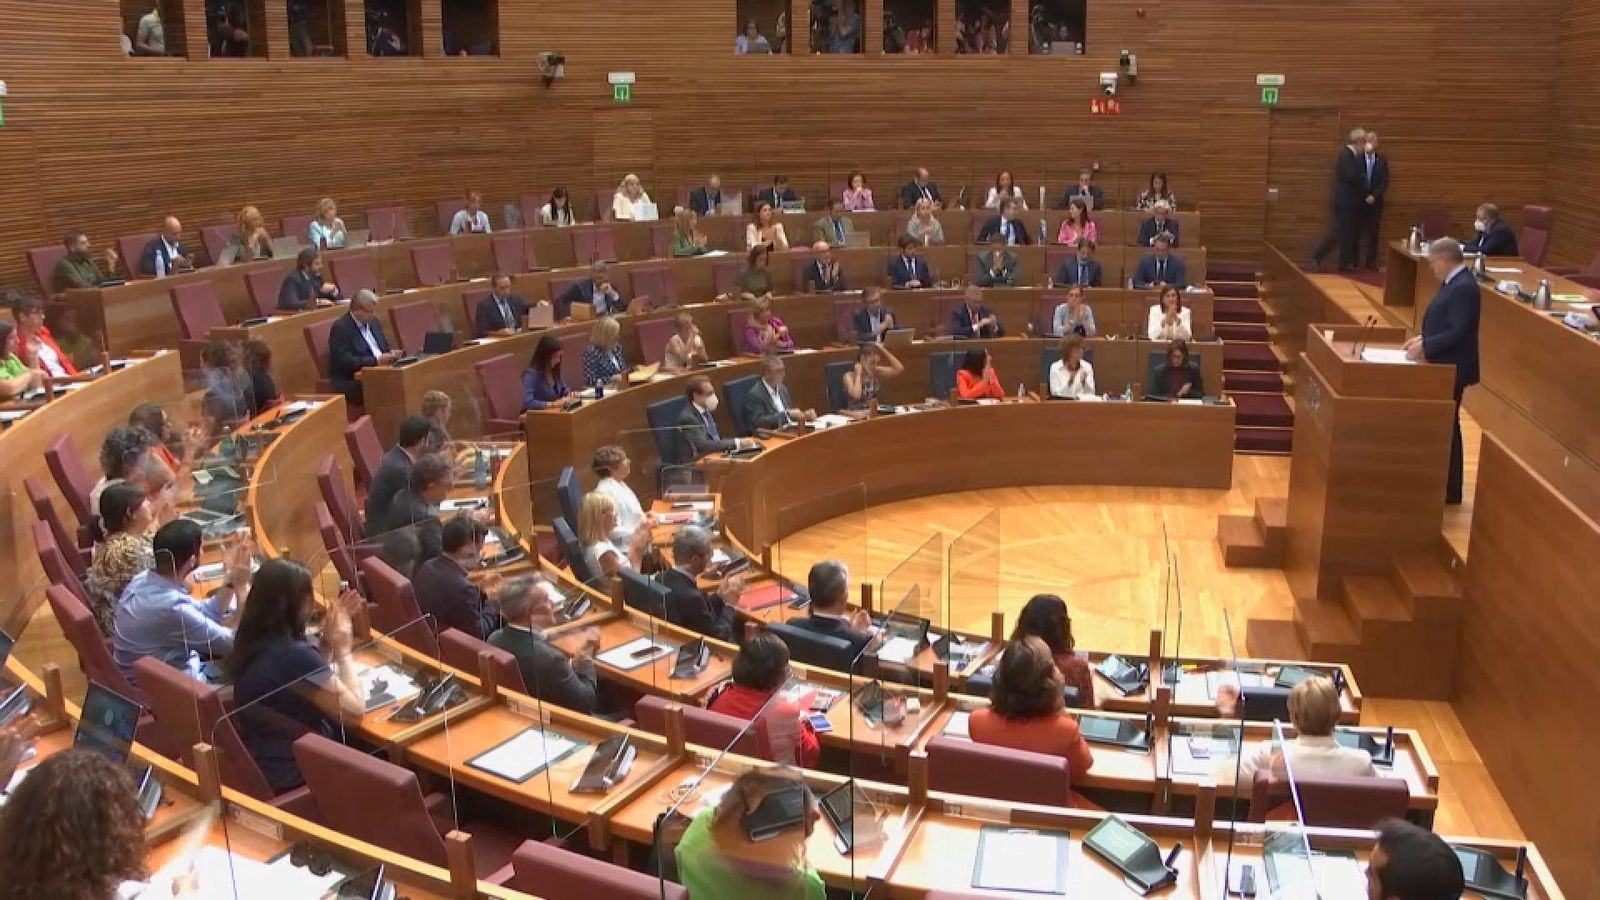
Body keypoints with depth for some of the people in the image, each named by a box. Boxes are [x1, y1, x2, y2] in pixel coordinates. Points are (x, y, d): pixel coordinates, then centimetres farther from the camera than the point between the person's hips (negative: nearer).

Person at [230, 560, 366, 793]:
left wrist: (328, 639, 3)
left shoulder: (253, 640, -1)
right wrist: (342, 646, -12)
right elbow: (355, 712, -19)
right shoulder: (295, 654, -29)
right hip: (292, 776, -8)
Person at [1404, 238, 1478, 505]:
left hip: (1452, 368, -10)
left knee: (1446, 425, -2)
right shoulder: (1453, 282, 10)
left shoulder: (1463, 287, -21)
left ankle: (1450, 491, 8)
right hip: (1444, 365, 10)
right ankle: (1444, 484, 24)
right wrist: (1423, 338, 6)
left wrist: (1425, 346, -20)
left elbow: (1458, 332, -26)